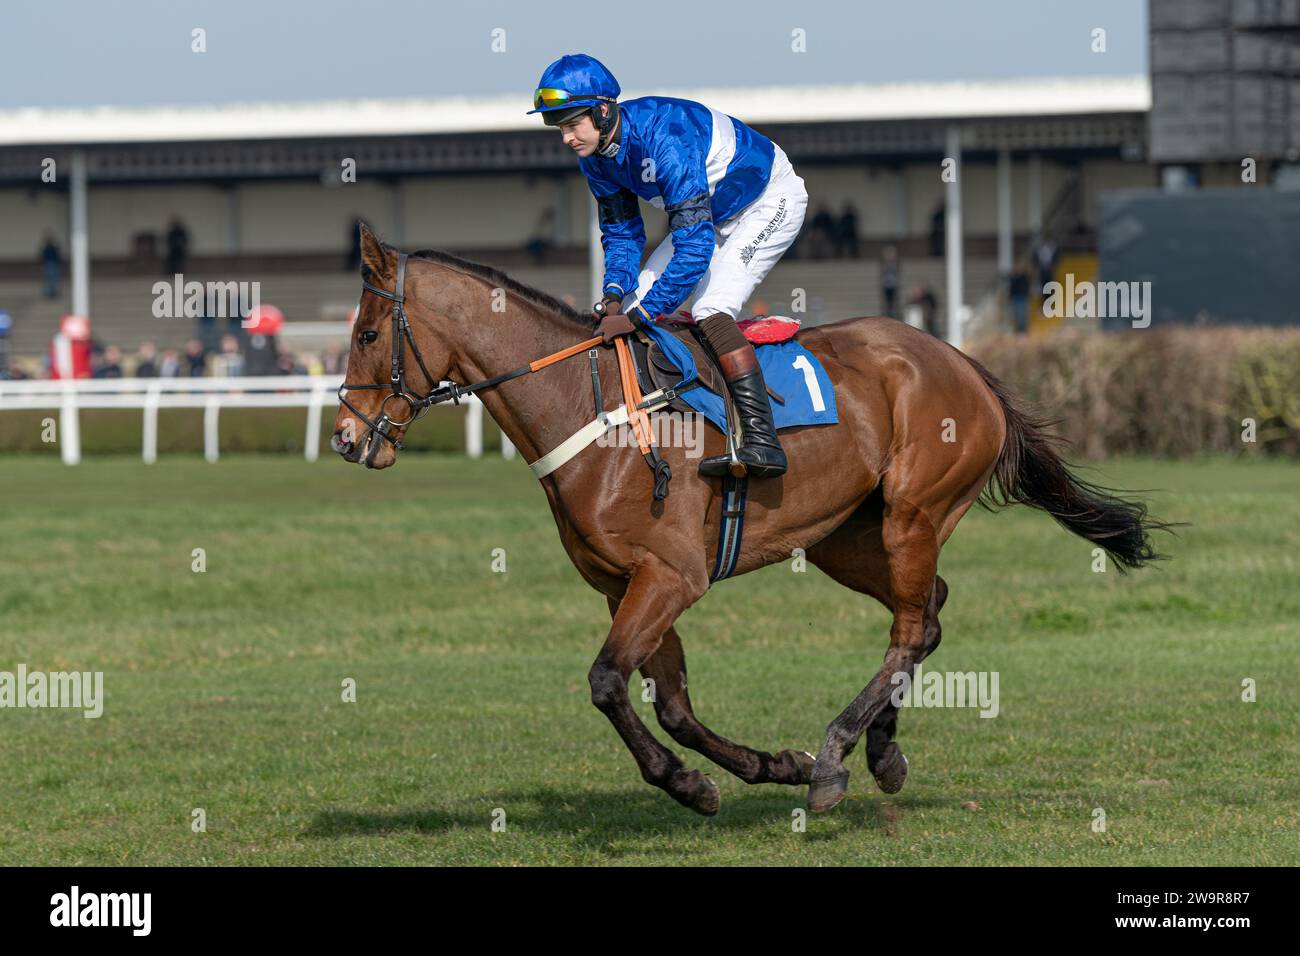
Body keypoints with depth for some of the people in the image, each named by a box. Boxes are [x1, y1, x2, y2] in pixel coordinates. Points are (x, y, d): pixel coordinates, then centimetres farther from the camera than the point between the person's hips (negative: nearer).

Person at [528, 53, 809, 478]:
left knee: (710, 307, -27)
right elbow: (621, 234, 2)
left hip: (772, 201, -9)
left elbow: (695, 245, -39)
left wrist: (636, 316, -38)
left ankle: (762, 440, -33)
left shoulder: (663, 138, -37)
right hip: (715, 214, 9)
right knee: (636, 302, 2)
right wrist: (615, 297, -18)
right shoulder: (596, 156, -10)